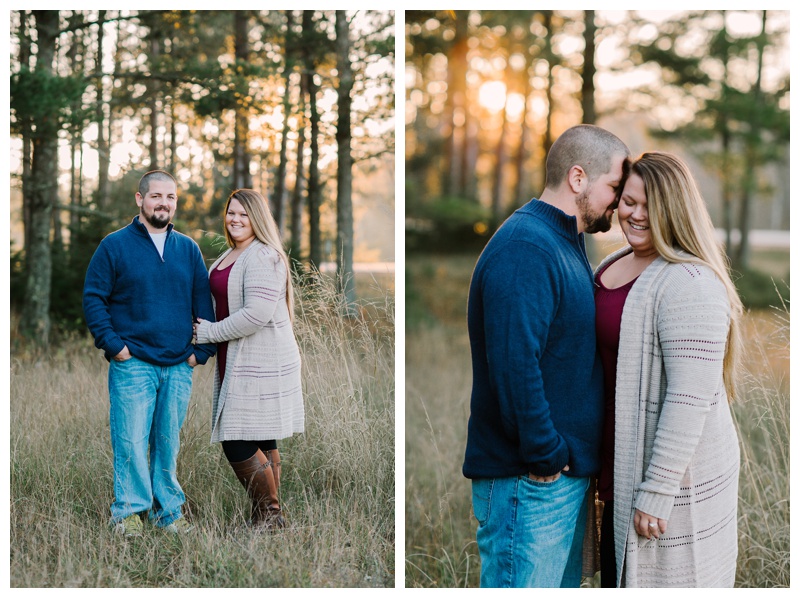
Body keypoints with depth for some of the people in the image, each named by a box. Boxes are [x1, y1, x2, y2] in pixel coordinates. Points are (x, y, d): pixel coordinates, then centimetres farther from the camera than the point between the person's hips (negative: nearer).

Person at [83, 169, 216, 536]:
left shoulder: (188, 250, 12)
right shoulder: (115, 246, 1)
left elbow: (203, 303, 15)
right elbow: (93, 298, 0)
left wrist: (201, 350, 5)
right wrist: (114, 345, -8)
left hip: (179, 367, 3)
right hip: (132, 364, -3)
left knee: (168, 442, 8)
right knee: (131, 441, -4)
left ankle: (169, 511, 17)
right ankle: (128, 512, 7)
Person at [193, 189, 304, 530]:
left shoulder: (263, 257, -14)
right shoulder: (231, 255, 17)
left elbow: (256, 314, -23)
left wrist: (210, 333, -13)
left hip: (260, 364, -10)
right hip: (239, 362, 10)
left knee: (238, 444, -9)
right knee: (261, 443, 12)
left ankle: (269, 515, 4)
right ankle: (268, 516, 18)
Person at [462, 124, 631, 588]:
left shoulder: (566, 244, 15)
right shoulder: (525, 249, -19)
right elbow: (514, 366, -28)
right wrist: (546, 459, -21)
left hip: (567, 474, 10)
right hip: (529, 481, -10)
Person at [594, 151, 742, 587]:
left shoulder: (690, 283, -19)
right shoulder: (613, 267, 10)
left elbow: (691, 399, -24)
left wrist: (657, 492, -23)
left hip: (675, 474, -9)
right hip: (619, 470, 9)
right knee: (618, 578, 18)